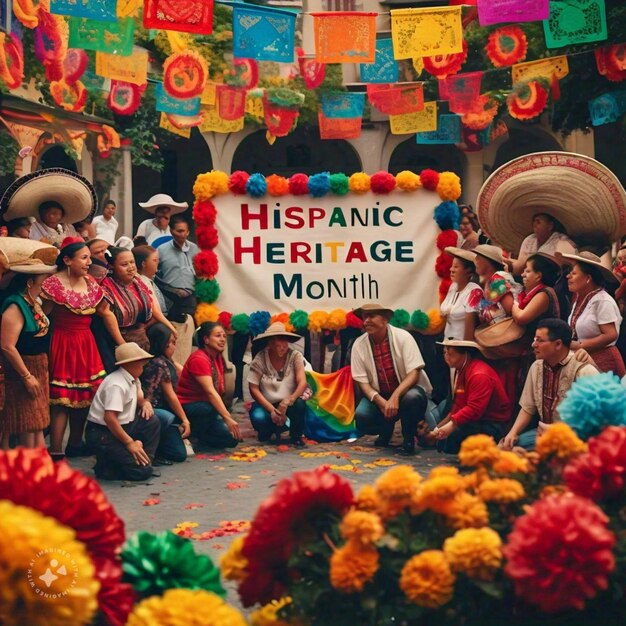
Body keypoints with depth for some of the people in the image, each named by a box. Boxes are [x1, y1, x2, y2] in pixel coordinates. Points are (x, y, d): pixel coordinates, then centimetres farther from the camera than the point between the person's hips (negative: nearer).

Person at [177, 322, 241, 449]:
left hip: (205, 405, 8)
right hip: (188, 406, -8)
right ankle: (194, 432, -11)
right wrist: (227, 418, -36)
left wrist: (228, 416, -9)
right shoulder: (199, 359, -20)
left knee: (232, 438, -4)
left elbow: (219, 390, 2)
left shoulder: (218, 357, 8)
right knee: (212, 409, -39)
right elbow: (210, 391, -30)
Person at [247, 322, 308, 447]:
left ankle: (296, 436, -2)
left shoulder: (295, 356, -9)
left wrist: (287, 402, -33)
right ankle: (270, 430, 6)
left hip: (288, 405, 1)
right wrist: (271, 410, -22)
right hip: (266, 404, -1)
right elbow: (254, 389, -13)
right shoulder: (260, 359, -11)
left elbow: (302, 383, -17)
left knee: (299, 404, -34)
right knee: (258, 418, -34)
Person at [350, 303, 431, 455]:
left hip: (406, 390, -2)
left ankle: (409, 439, -6)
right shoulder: (359, 345, -6)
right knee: (362, 416, -27)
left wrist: (395, 397, -33)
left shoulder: (402, 337, -13)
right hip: (379, 395, 2)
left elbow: (414, 373, -18)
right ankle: (386, 430, 10)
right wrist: (380, 401, -25)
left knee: (412, 398, -37)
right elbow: (363, 382, -6)